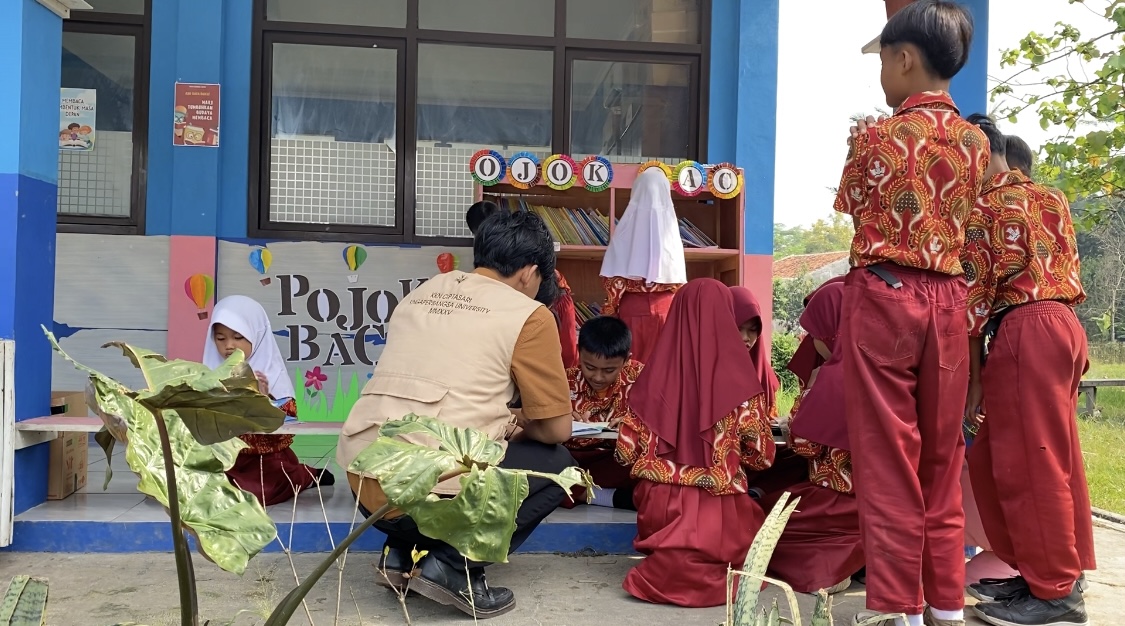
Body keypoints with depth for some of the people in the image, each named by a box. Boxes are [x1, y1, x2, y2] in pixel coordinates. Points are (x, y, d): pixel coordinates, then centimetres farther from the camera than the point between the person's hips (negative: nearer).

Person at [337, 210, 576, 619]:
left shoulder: (421, 294, 18)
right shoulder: (528, 315, 0)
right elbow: (556, 429, 3)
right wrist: (519, 424, 25)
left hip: (364, 484, 7)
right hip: (433, 493, -7)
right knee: (555, 464, 16)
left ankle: (402, 552, 16)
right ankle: (455, 565, 1)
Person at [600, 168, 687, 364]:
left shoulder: (628, 226, -6)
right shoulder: (670, 227, 0)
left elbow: (613, 279, -6)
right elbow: (678, 282, 4)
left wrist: (609, 311, 2)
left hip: (631, 308, -2)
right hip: (666, 308, 2)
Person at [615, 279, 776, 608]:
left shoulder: (656, 373, -2)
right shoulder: (739, 377, -8)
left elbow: (626, 453, 1)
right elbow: (762, 457, -1)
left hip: (657, 508, 4)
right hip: (717, 513, -4)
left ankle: (666, 561, 4)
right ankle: (704, 569, -2)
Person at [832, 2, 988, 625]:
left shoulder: (877, 135, -7)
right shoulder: (975, 141, 6)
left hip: (882, 296, -5)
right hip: (946, 300, 5)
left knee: (888, 459, 2)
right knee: (941, 458, 12)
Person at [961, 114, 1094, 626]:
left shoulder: (982, 209, -7)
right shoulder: (1050, 197, 18)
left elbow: (974, 300, -8)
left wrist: (972, 378, -5)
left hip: (1024, 333, -9)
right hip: (1063, 323, 9)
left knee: (1027, 465, -3)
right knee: (1053, 459, 15)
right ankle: (1057, 571, 24)